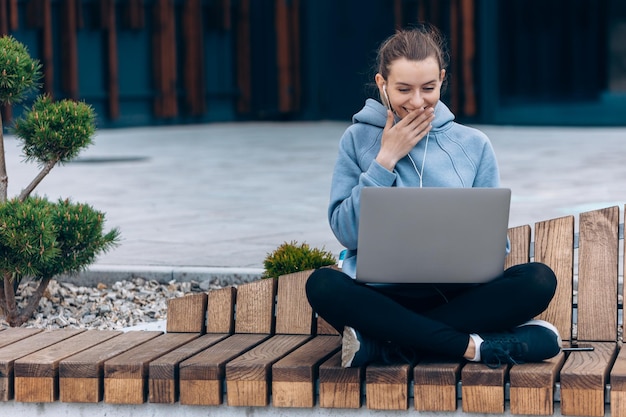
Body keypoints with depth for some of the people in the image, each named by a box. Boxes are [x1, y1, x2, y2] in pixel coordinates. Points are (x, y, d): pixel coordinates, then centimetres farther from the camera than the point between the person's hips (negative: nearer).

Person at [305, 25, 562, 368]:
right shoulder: (357, 140, 6)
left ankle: (384, 342, -25)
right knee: (323, 285, -33)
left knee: (538, 280, -26)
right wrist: (386, 159, -7)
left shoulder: (474, 144, 10)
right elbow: (346, 232, -3)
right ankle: (472, 346, -30)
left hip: (458, 294, 2)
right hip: (382, 294, -2)